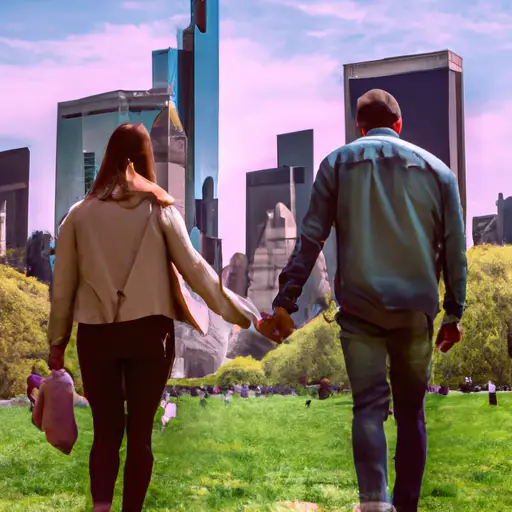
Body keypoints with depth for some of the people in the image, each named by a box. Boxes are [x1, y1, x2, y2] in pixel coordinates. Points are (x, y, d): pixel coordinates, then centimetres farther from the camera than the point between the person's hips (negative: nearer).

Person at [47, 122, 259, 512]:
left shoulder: (80, 213, 3)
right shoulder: (160, 208, -1)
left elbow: (63, 284, 5)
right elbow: (193, 267, -2)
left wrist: (57, 340, 15)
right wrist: (238, 311, 6)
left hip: (96, 334, 1)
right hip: (149, 332, -1)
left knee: (106, 430, 9)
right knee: (140, 432, 9)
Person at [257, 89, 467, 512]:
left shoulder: (338, 163, 6)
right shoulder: (436, 169, 10)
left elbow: (311, 237, -1)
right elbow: (454, 248, 9)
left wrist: (286, 303, -2)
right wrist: (455, 312, 15)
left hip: (359, 306, -1)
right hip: (417, 307, 1)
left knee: (369, 406, -3)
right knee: (411, 411, 12)